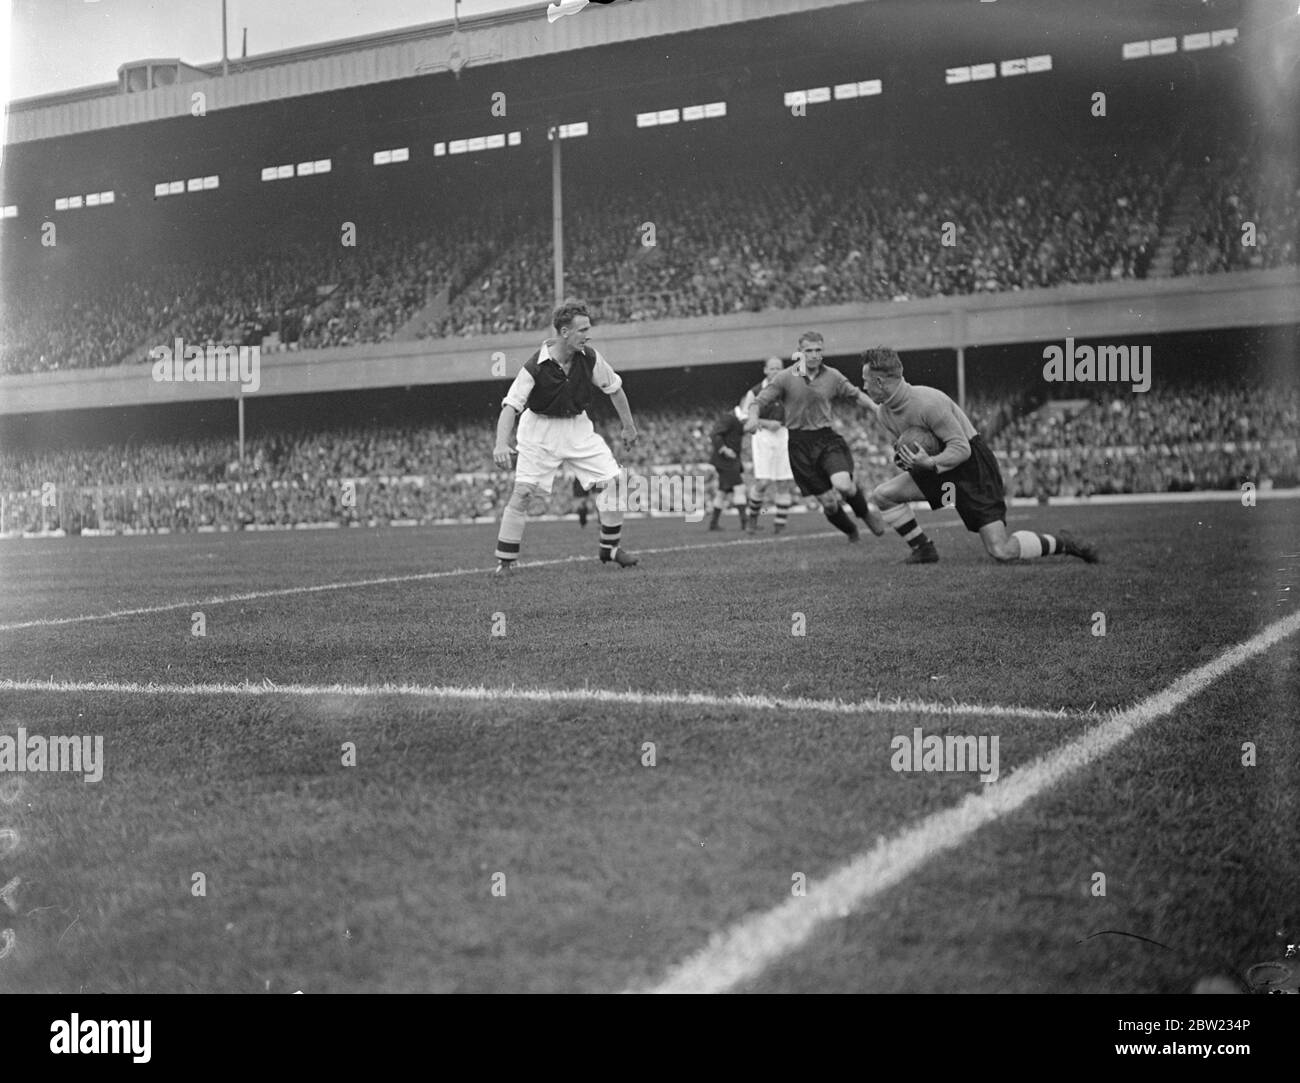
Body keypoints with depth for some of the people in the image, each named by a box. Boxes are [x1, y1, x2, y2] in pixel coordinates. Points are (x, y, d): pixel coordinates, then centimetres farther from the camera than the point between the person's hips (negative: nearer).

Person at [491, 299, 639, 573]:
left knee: (611, 482, -4)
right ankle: (505, 562, -5)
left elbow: (614, 388, 6)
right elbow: (510, 406, -27)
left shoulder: (590, 357, -10)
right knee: (522, 492, -15)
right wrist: (501, 443, -42)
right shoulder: (535, 366, -23)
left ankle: (610, 549, 14)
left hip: (577, 426, 4)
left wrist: (629, 426, 12)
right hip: (540, 430, -4)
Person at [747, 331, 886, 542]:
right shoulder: (785, 378, -4)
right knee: (828, 502, -1)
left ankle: (866, 512, 8)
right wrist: (753, 418, -23)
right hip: (800, 444, -1)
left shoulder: (833, 376, 3)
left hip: (826, 438, 1)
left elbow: (855, 395, 18)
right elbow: (758, 401, -2)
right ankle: (850, 530, 30)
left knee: (843, 486, -25)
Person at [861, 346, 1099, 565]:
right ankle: (923, 550, 8)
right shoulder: (883, 412, -1)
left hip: (971, 464, -8)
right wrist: (906, 460, -11)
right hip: (937, 466, 8)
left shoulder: (928, 402, -27)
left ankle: (1060, 543, 5)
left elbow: (961, 448, -23)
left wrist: (931, 463, -39)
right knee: (882, 494, -5)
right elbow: (904, 447, 13)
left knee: (1002, 552, -18)